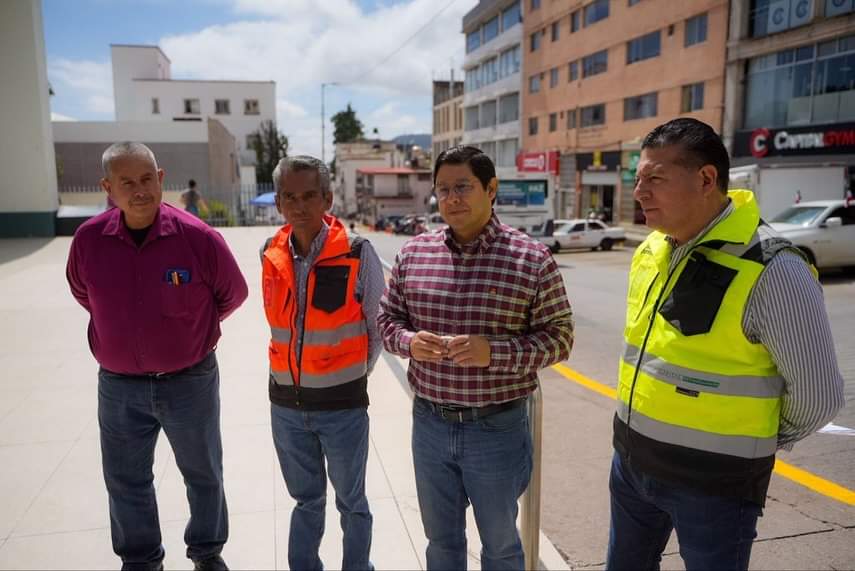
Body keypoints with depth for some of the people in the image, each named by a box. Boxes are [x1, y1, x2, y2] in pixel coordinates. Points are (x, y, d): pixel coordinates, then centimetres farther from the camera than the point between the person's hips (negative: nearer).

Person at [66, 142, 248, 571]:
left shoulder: (198, 237, -17)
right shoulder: (88, 240, -9)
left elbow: (232, 294, 0)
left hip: (190, 381, -2)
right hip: (118, 386, 2)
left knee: (203, 474, 15)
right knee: (126, 481, 17)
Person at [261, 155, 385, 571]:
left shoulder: (357, 253, -15)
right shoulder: (271, 255, -2)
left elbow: (378, 323, -5)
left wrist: (354, 375, 3)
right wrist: (296, 373, 9)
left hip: (342, 404, -3)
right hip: (286, 403, 4)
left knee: (351, 502, 15)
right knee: (306, 500, 22)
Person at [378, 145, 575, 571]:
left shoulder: (532, 259, -11)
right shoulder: (413, 253, 0)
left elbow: (558, 337, -8)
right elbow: (387, 319, 8)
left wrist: (494, 352, -24)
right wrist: (409, 341, -15)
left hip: (497, 427, -3)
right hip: (429, 422, 3)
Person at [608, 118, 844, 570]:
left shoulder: (770, 269, -21)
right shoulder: (650, 251, 0)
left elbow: (817, 393, -13)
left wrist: (755, 445, 1)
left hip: (712, 480, -6)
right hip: (632, 457, 7)